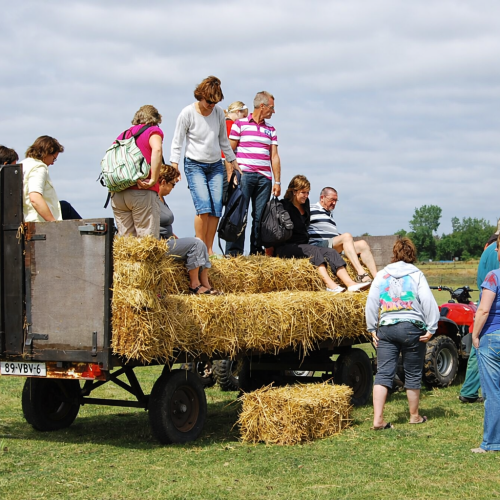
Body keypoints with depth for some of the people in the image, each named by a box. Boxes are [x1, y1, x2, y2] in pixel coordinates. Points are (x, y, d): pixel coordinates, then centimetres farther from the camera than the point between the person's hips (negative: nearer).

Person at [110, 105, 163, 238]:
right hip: (142, 192, -6)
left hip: (117, 195, 6)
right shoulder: (153, 130, 6)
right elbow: (157, 150, -15)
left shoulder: (123, 134, 23)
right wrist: (153, 180, -14)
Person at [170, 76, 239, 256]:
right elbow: (177, 141, -3)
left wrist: (232, 161, 19)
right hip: (194, 165, -4)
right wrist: (174, 167, -8)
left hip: (215, 165, 4)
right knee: (203, 206, -18)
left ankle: (209, 250, 2)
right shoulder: (188, 113, -9)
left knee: (216, 208, -5)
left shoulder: (219, 112, 2)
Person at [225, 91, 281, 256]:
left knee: (260, 216, 2)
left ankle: (256, 252, 8)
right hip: (244, 174, -4)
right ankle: (233, 252, -9)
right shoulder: (240, 124, 5)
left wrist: (277, 182, 7)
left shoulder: (271, 130, 18)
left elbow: (274, 156, 14)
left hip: (264, 178, 4)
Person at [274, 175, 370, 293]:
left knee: (330, 252, -16)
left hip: (303, 245, 7)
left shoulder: (305, 204, 17)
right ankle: (330, 284, -49)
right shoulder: (285, 206, -7)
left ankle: (350, 284, -34)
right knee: (313, 251, -33)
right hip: (286, 248, -7)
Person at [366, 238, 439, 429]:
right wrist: (431, 329, -5)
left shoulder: (382, 275, 7)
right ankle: (414, 416, 24)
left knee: (383, 374, 0)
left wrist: (372, 328, 9)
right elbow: (428, 302, -8)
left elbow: (371, 303, 3)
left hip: (386, 328, 2)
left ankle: (378, 419, -11)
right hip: (412, 328, -2)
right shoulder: (416, 275, 1)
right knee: (413, 374, 11)